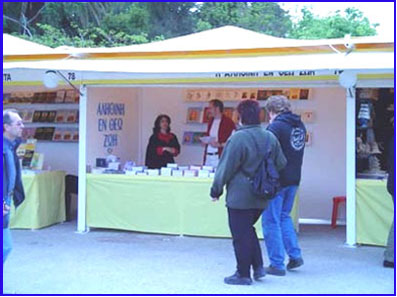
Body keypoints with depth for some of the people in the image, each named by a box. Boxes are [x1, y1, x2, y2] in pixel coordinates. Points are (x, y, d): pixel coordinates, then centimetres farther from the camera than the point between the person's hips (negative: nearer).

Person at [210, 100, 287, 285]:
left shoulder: (238, 138, -16)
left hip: (240, 197, -7)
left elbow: (226, 168, -12)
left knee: (241, 235, 3)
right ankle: (258, 267, 22)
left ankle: (243, 274, 10)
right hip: (261, 197, 7)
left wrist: (216, 190, -2)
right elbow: (281, 164, 11)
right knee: (248, 230, 23)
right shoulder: (270, 138, 4)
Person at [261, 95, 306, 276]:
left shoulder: (276, 126, -15)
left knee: (271, 221, 1)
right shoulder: (300, 126, 9)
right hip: (293, 179, 8)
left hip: (276, 180, -8)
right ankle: (295, 255, 18)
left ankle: (277, 264, 4)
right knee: (284, 216, 23)